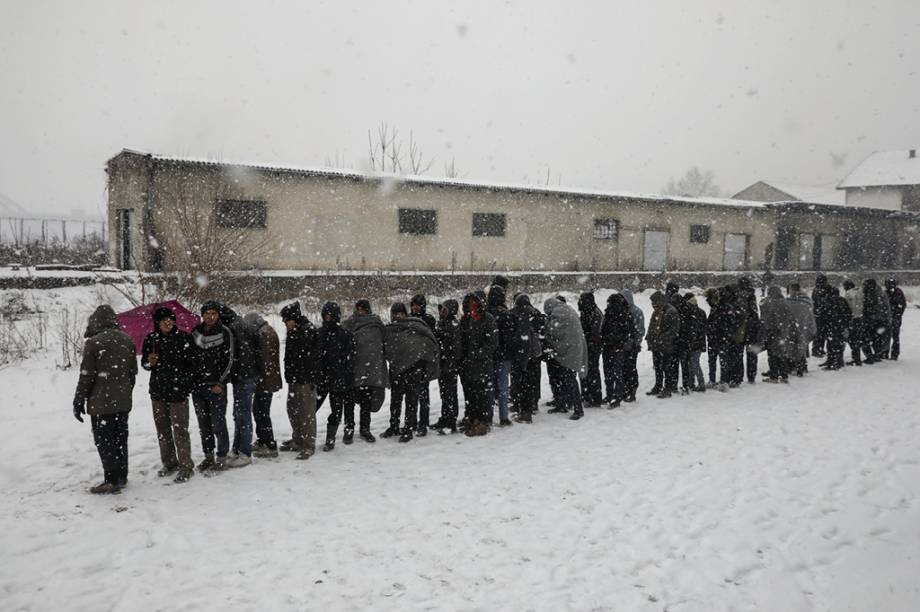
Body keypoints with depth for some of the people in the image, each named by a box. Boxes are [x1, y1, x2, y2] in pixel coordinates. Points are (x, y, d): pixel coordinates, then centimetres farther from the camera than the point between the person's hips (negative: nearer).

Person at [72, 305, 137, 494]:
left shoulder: (93, 342, -13)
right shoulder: (127, 340, 6)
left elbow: (86, 376, -12)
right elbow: (133, 372, 12)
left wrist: (78, 401, -4)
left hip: (101, 402, -6)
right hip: (123, 401, 6)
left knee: (104, 441, 1)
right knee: (120, 439, 14)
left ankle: (111, 481, 3)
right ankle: (122, 477, 21)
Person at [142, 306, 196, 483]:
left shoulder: (184, 338, -8)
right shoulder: (151, 339, 4)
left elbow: (191, 363, -2)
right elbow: (144, 362, 14)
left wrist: (184, 383, -6)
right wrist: (149, 363, -8)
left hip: (178, 391, -5)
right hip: (157, 391, 5)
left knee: (180, 430, -5)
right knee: (162, 429, 14)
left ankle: (186, 467, 5)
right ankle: (169, 463, 29)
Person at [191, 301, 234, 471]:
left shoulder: (225, 333, -4)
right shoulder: (195, 332, 7)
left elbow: (229, 360, -4)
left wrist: (221, 383, -9)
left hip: (216, 387, -4)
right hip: (197, 386, 4)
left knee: (218, 424, -3)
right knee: (203, 424, 12)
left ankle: (221, 458, 9)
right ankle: (208, 456, 24)